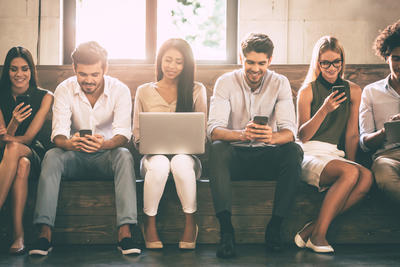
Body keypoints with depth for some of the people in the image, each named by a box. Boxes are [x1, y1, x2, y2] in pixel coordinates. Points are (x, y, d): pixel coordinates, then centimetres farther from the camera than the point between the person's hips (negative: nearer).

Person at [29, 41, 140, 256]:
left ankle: (125, 232, -40)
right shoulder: (64, 90, -7)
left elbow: (123, 134, -20)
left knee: (124, 156, -33)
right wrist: (70, 143, -42)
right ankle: (44, 232, -35)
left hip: (106, 155, -1)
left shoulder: (120, 90, -9)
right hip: (75, 157, 1)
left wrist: (104, 143, -44)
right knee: (51, 156, -30)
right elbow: (58, 134, -16)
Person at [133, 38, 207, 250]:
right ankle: (149, 223, -19)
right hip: (154, 154, 0)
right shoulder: (144, 91, 12)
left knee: (181, 162, -37)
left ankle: (190, 223, -22)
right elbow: (137, 134, 11)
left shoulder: (197, 90, 10)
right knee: (159, 164, -36)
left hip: (187, 155, 0)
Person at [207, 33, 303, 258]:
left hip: (268, 156, 1)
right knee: (218, 149, -33)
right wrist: (242, 134, -39)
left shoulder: (280, 83, -2)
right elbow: (214, 130, -17)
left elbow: (290, 131, -13)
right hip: (236, 155, -1)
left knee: (294, 151, -28)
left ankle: (275, 226, -22)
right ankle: (226, 229, -38)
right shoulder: (226, 83, -5)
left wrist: (272, 137, -38)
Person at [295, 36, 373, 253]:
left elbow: (352, 134, 14)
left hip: (335, 155, 4)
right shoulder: (308, 91, 3)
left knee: (366, 178, -29)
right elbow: (303, 136, -2)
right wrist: (324, 110, -15)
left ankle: (312, 229, -25)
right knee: (350, 173, -33)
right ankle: (318, 235, -25)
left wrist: (351, 162, 3)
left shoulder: (353, 91, 12)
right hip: (309, 155, -4)